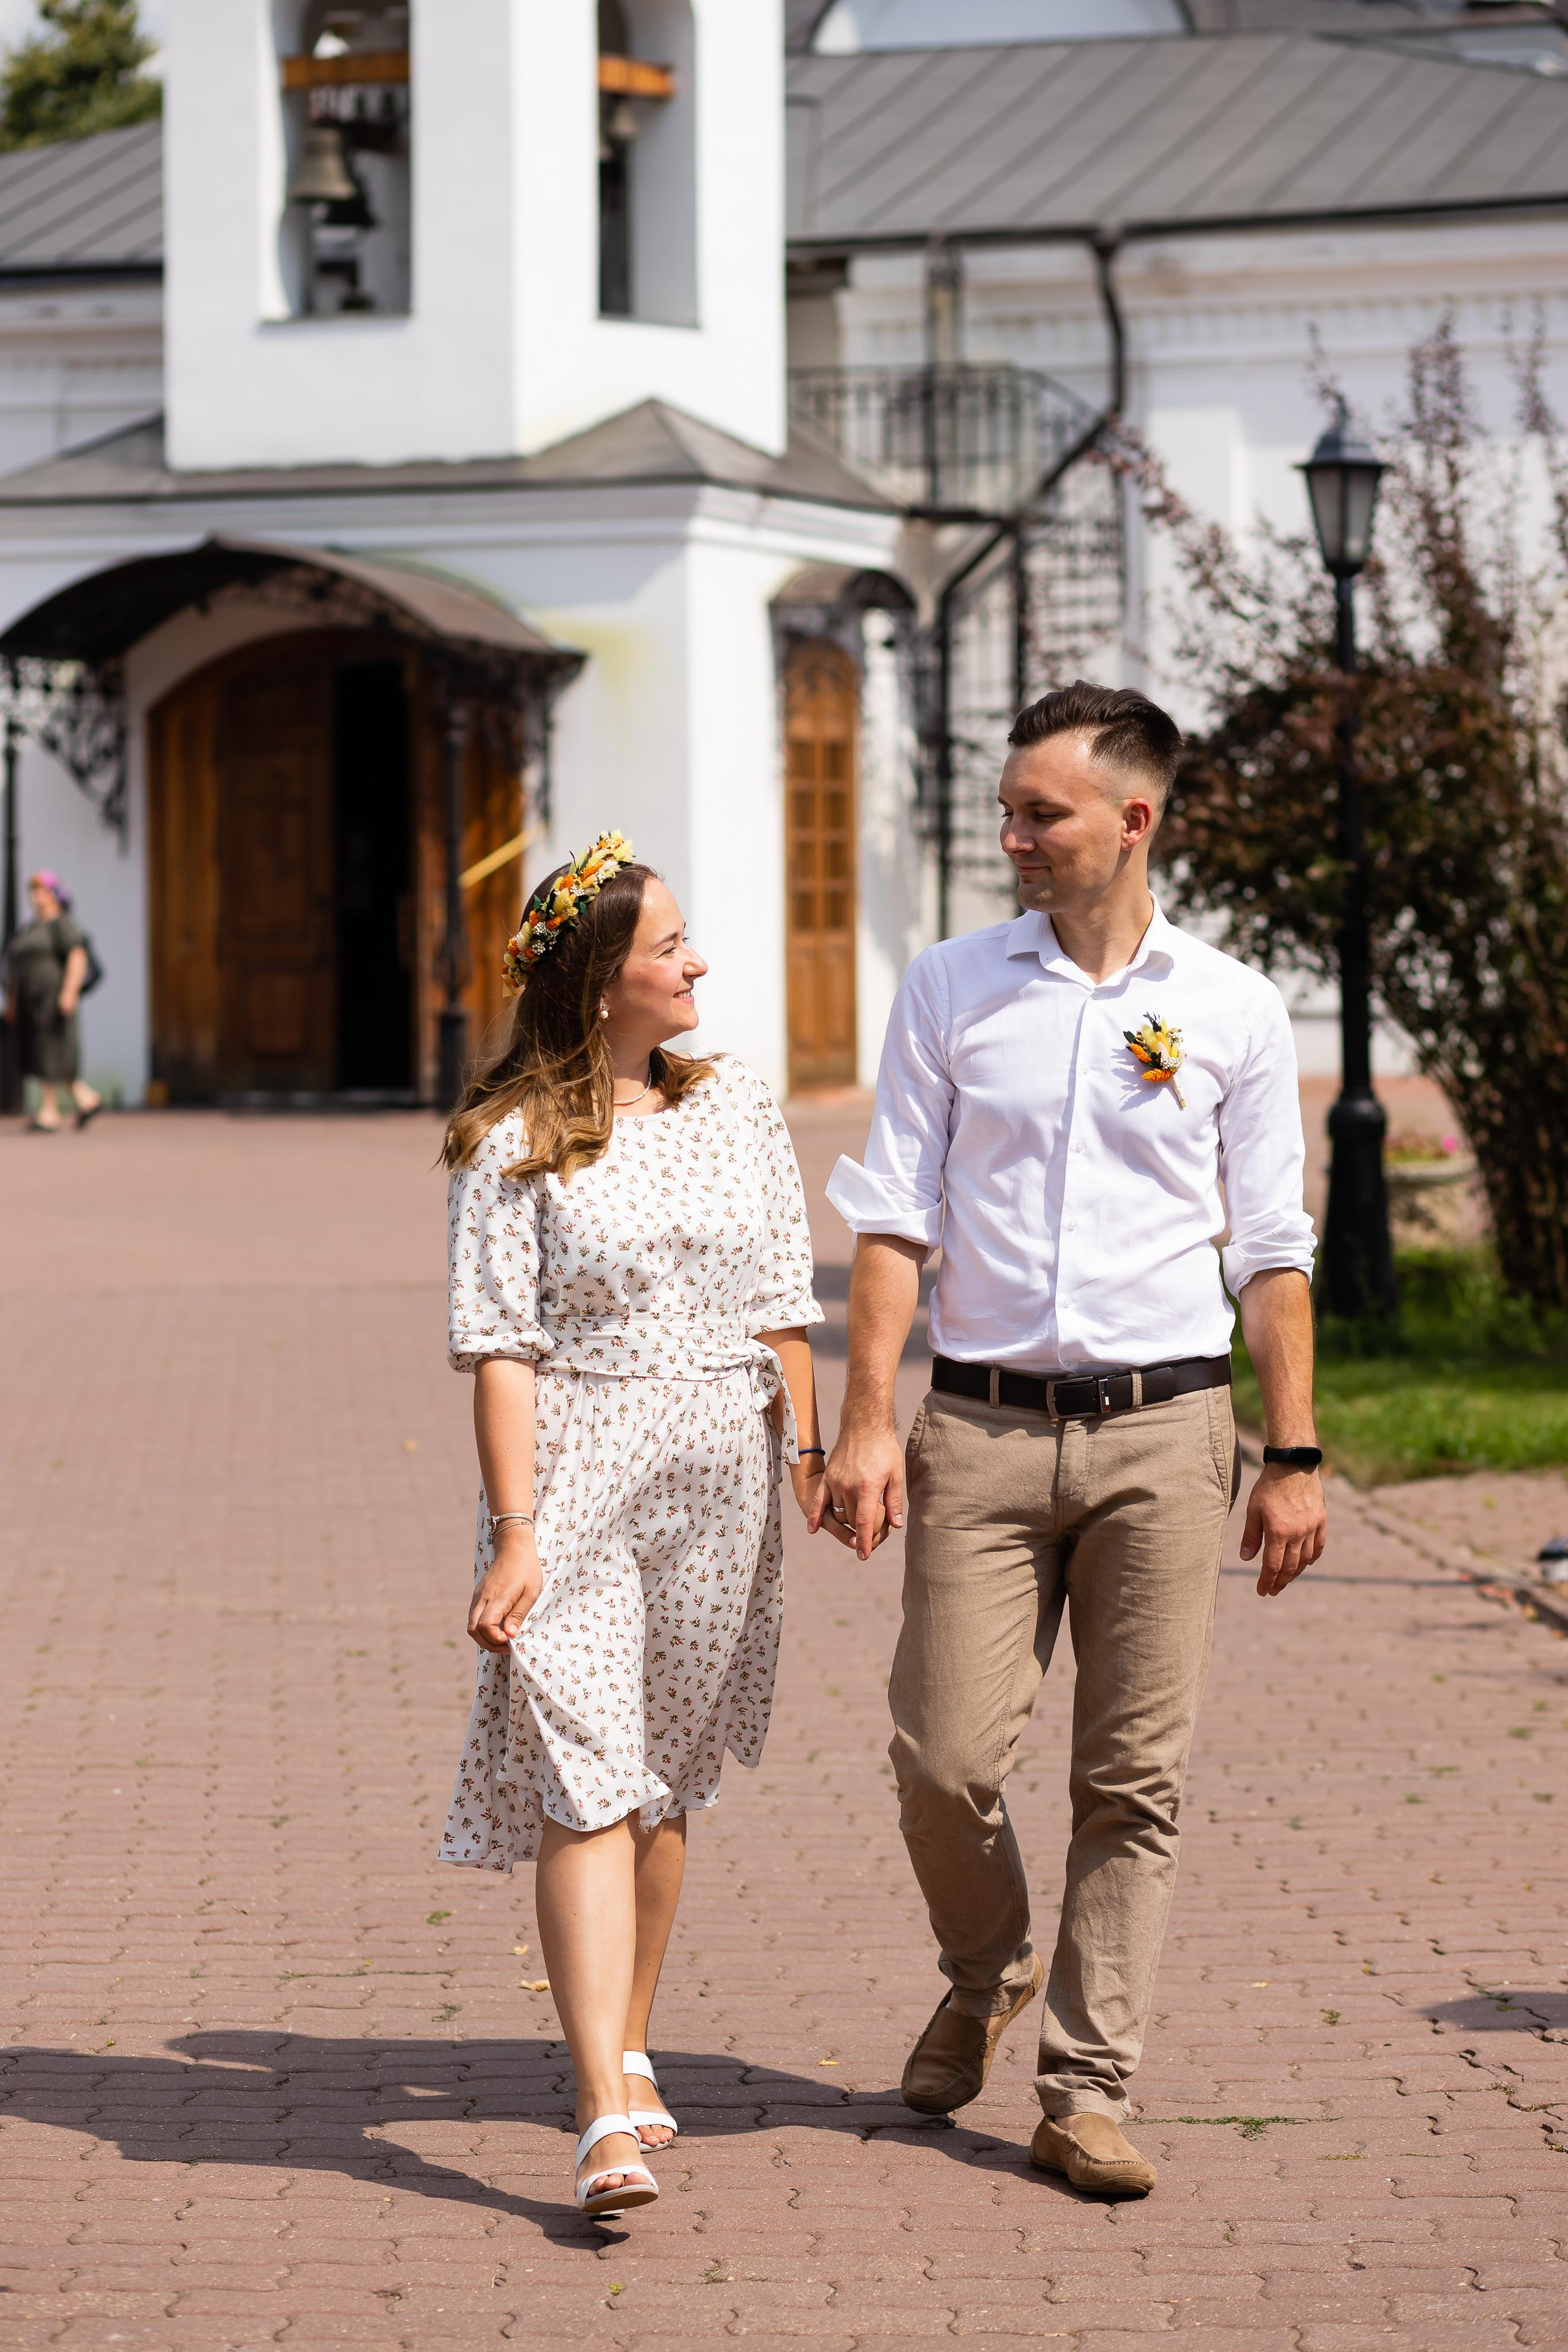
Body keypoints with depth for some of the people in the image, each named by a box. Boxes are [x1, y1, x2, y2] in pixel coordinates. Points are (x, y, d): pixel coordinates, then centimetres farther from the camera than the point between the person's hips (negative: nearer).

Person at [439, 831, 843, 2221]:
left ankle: (626, 2049, 30)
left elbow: (782, 1306, 12)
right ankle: (610, 2124, -18)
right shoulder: (516, 1143, -5)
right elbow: (502, 1346, -8)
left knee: (664, 1784, 13)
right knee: (587, 1787, -12)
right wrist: (515, 1530, -14)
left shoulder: (738, 1109, 8)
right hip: (579, 1477, -4)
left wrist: (807, 1451, 5)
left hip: (721, 1479, 4)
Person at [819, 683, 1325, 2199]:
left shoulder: (1230, 1010, 5)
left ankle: (1087, 2092, 9)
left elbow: (1273, 1252, 8)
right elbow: (892, 1220, 5)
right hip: (983, 1429, 0)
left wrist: (1294, 1456, 3)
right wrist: (864, 1423, -3)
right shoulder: (949, 992, 6)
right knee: (945, 1758, -4)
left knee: (1133, 1782, 0)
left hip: (1162, 1426, 0)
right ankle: (985, 1975, 27)